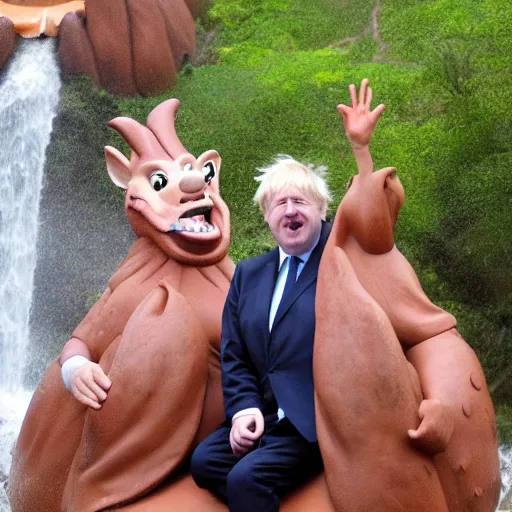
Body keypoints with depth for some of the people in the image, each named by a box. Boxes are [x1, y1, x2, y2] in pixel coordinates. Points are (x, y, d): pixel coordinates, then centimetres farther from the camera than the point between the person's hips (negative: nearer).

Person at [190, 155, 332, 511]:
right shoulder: (248, 274, 14)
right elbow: (234, 354, 11)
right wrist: (244, 407, -4)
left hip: (319, 421, -6)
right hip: (263, 417, 6)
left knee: (247, 477, -24)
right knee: (204, 461, -15)